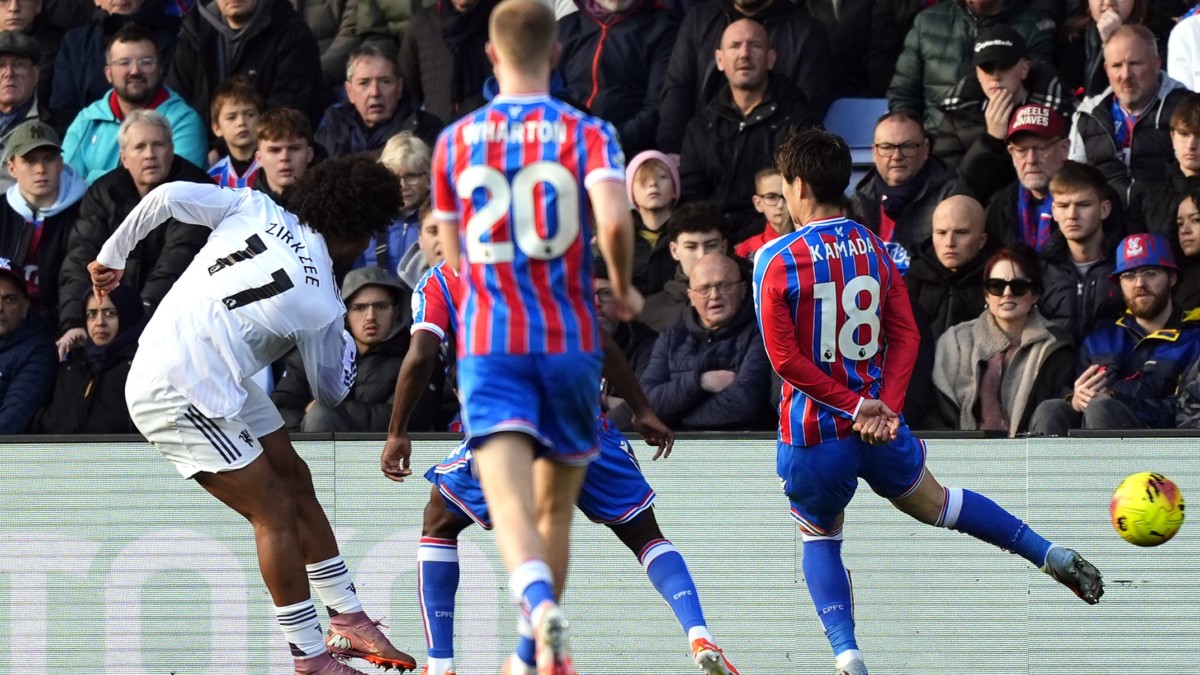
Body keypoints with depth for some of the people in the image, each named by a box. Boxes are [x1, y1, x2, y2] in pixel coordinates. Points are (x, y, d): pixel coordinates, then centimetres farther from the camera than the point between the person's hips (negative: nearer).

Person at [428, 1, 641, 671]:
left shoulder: (456, 141, 8)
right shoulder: (587, 134, -1)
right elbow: (615, 220, -19)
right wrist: (623, 290, 0)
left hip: (489, 345, 0)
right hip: (570, 341, 0)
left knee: (511, 504, -17)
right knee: (555, 509, 18)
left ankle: (541, 608, -45)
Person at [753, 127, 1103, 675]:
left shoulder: (776, 260, -12)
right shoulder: (874, 248, 3)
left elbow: (785, 358, -16)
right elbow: (906, 336, -2)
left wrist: (853, 405, -13)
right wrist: (884, 407, -10)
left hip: (812, 428, -4)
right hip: (880, 423, 4)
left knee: (819, 538, 16)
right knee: (934, 503, 26)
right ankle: (1052, 557, 21)